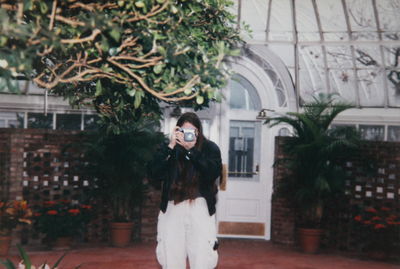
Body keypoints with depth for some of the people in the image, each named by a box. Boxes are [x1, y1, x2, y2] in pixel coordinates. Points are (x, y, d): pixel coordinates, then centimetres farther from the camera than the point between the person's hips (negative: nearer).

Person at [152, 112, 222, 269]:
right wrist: (170, 146, -13)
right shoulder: (169, 150, 7)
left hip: (200, 208, -2)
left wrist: (190, 150, -18)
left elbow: (214, 172, -14)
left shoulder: (209, 148, 3)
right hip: (172, 208, 2)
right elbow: (156, 174, -7)